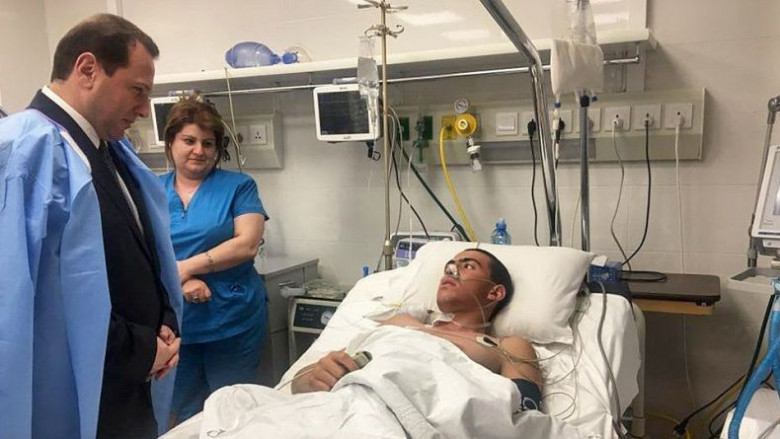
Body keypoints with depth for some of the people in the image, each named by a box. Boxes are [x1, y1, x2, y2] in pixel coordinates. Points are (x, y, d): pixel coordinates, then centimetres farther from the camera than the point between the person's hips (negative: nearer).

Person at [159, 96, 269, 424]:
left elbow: (247, 244, -12)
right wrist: (180, 282, -18)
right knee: (185, 416, 17)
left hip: (232, 323, -2)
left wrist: (185, 267, -15)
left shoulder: (238, 186, -2)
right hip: (172, 323, 3)